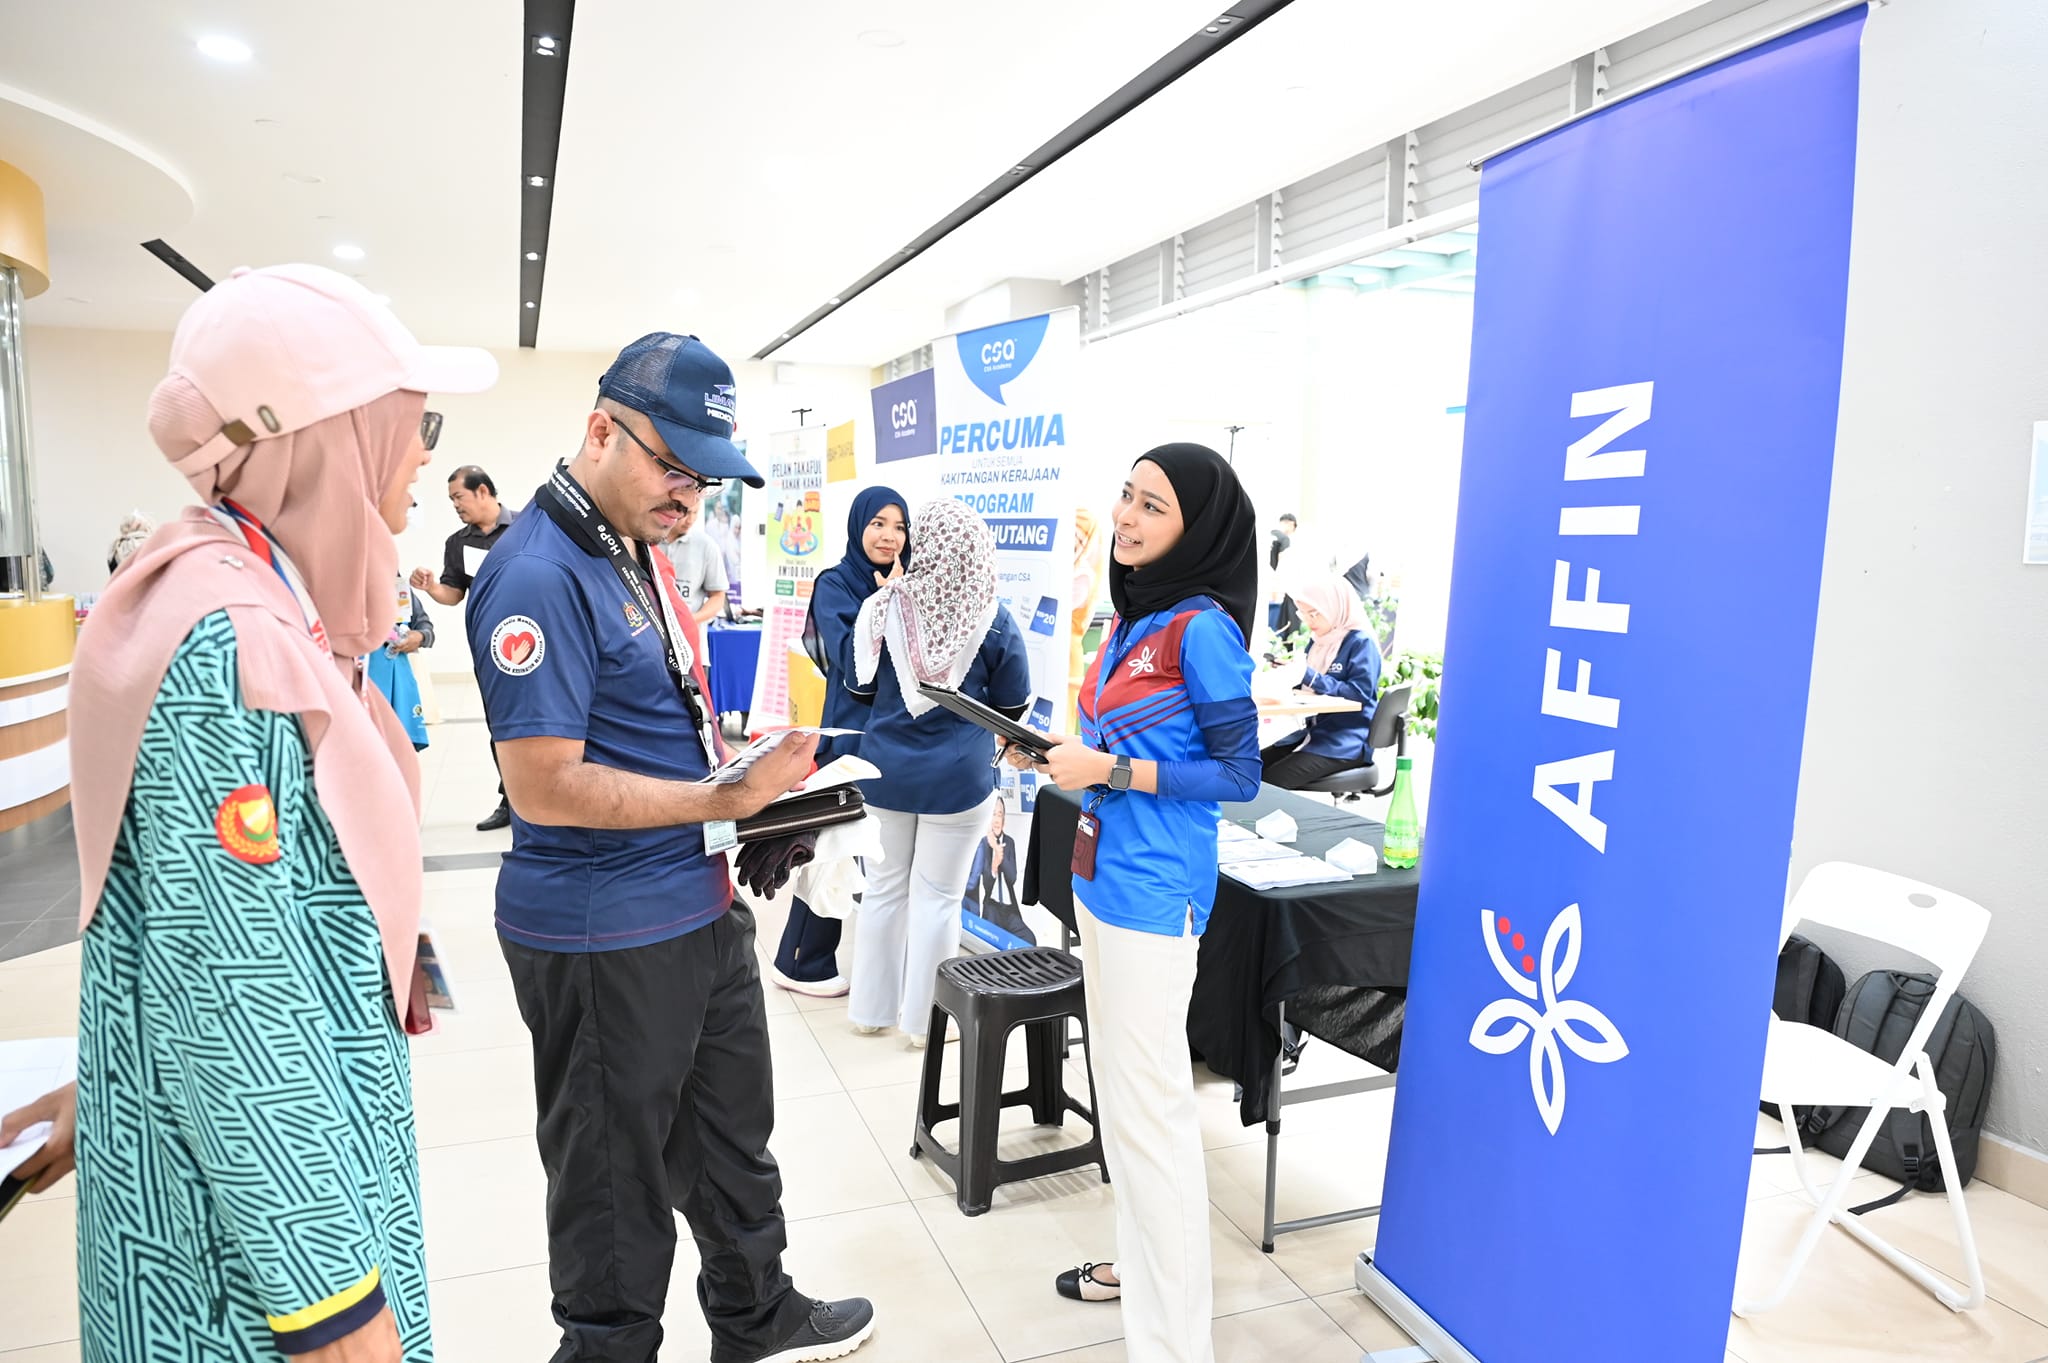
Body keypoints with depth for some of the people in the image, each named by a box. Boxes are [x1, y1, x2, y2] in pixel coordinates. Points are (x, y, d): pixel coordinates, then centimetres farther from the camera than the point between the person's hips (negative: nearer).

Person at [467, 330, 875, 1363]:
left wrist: (752, 761, 3)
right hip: (604, 937, -10)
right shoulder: (539, 574, -21)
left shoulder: (634, 551, 9)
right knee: (616, 1180, 12)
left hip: (701, 909, 10)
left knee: (733, 1139, 25)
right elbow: (546, 786, -25)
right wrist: (725, 798, -26)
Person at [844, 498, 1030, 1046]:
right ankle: (926, 1017, 20)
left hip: (886, 769, 3)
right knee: (937, 896, 8)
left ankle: (872, 1006, 29)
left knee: (885, 887, 16)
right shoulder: (995, 622, -10)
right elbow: (1014, 705, 0)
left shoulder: (885, 607, -5)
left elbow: (856, 682, 7)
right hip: (959, 776, -2)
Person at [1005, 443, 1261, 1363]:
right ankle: (1141, 1259, 39)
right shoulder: (1132, 618, 10)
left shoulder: (1201, 627, -16)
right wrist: (1058, 755, 5)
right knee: (1119, 1084, 20)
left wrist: (1109, 772, -19)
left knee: (1147, 1103, -1)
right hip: (1103, 875, 9)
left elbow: (1237, 774, -15)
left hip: (1154, 892, -9)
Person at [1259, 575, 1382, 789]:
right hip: (1315, 731, 8)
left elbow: (1360, 694, -17)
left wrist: (1310, 676, -21)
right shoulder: (1318, 642, 15)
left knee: (1270, 780, -26)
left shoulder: (1361, 642, -9)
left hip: (1346, 742, -8)